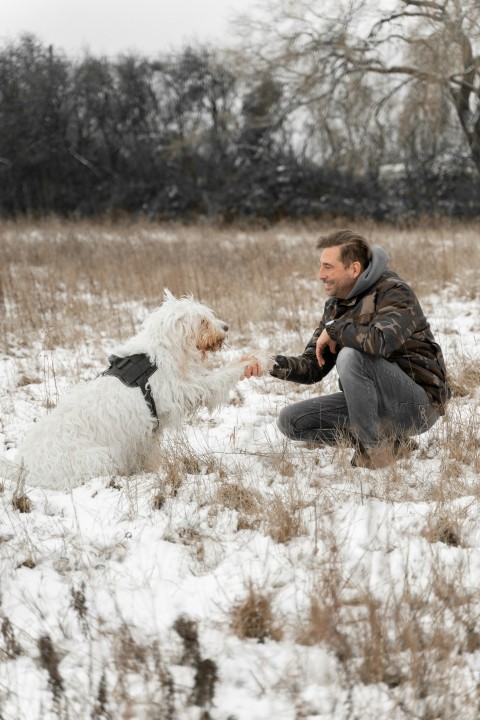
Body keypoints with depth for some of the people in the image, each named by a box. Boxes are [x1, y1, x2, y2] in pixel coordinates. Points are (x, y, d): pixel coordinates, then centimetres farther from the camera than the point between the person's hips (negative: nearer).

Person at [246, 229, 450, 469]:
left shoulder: (394, 293, -16)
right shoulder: (336, 305, 8)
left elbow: (381, 340, -38)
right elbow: (313, 368, 6)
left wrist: (333, 330, -21)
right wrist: (276, 365, -14)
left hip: (419, 403, -8)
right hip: (373, 403, 8)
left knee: (351, 356, -31)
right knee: (290, 420, -2)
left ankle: (374, 446, -16)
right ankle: (386, 437, -2)